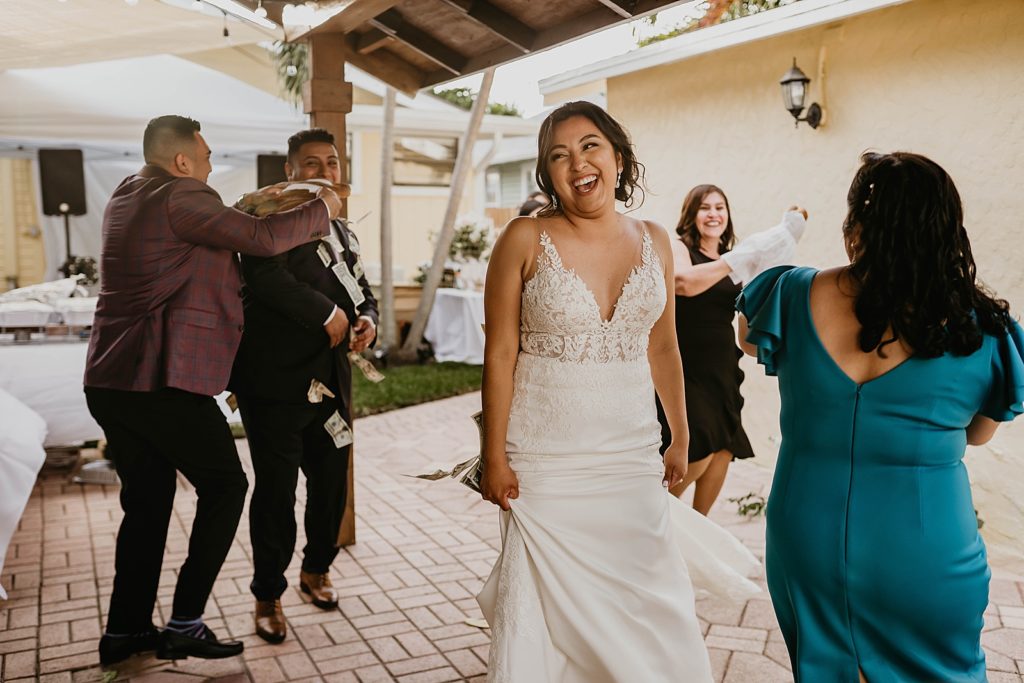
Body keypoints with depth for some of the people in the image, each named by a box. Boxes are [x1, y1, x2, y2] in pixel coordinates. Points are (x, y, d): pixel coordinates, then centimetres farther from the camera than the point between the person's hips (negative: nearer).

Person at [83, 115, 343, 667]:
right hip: (163, 381, -9)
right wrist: (321, 208, -2)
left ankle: (125, 629, 24)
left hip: (110, 381, 9)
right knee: (224, 485, 5)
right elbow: (263, 238, -17)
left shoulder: (127, 195, 18)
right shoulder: (181, 198, -11)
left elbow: (221, 227, 26)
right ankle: (185, 623, 6)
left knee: (147, 501, 16)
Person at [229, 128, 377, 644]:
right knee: (276, 489, 2)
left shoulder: (343, 233, 18)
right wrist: (328, 314, -19)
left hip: (331, 383, 7)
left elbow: (363, 292, 21)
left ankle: (316, 569, 39)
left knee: (331, 483, 14)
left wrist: (367, 319, -1)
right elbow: (266, 278, -25)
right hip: (276, 383, -7)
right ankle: (268, 595, 21)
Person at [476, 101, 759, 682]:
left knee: (647, 602, 8)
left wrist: (681, 439, 13)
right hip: (546, 459, -3)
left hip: (632, 454, 3)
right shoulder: (526, 239, -6)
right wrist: (494, 460, -8)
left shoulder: (654, 241, 4)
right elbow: (500, 355, -6)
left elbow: (663, 349, 11)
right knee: (550, 607, 6)